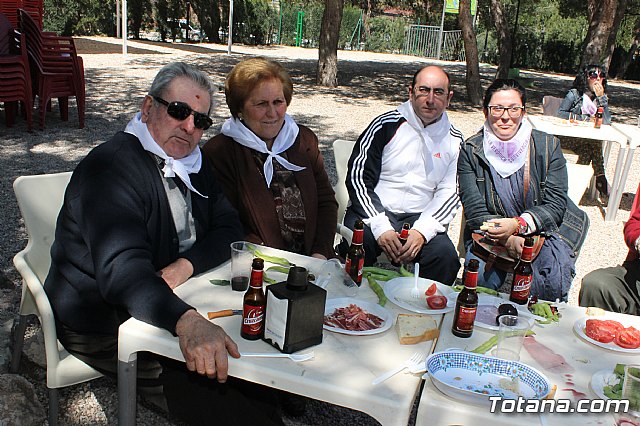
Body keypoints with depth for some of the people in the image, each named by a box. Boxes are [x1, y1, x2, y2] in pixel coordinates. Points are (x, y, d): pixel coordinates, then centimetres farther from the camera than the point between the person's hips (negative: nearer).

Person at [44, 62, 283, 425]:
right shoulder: (110, 167, -21)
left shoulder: (192, 162, 7)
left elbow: (228, 227, 3)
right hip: (106, 324, -7)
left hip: (174, 306, 8)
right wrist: (188, 321, -51)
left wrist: (186, 264, -18)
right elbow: (121, 269, -34)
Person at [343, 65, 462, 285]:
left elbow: (449, 193, 6)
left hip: (419, 218, 3)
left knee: (446, 255, -26)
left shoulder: (453, 140, 10)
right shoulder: (386, 125, -1)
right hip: (372, 212, -2)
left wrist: (422, 230, -13)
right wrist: (380, 226, -17)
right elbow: (358, 178, -6)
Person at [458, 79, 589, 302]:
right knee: (478, 279, -29)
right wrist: (507, 239, -25)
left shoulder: (548, 146, -1)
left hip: (542, 230, 1)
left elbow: (556, 204, -5)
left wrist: (518, 224, -24)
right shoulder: (471, 150, -3)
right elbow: (474, 210, -8)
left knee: (555, 284, -26)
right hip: (491, 234, 0)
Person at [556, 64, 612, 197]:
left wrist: (601, 98, -11)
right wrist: (584, 118, -12)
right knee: (593, 142, -29)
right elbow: (560, 113, -12)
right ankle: (600, 178, -20)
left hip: (586, 139, 4)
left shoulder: (602, 98, 8)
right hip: (567, 137, -4)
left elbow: (606, 121, -5)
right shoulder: (574, 94, -3)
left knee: (587, 149, -30)